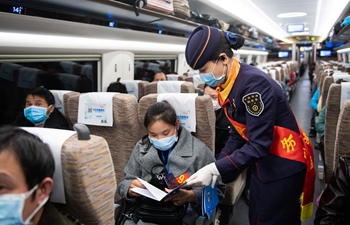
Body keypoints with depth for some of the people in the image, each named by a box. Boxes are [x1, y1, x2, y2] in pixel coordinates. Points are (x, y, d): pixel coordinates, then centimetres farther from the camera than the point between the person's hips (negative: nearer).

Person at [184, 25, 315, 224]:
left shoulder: (254, 82, -27)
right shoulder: (228, 83, -1)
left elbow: (259, 144, -29)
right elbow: (238, 134, 5)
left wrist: (215, 170, -30)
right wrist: (216, 167, -3)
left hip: (285, 165, -8)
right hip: (263, 162, 8)